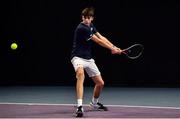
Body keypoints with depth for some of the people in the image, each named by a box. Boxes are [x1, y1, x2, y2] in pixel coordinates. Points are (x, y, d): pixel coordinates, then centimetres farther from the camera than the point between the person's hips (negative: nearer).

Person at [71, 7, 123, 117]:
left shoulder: (91, 26, 6)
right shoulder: (81, 28, -21)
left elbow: (101, 37, 10)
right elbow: (98, 41, -15)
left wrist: (114, 47, -1)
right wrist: (112, 49, -7)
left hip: (89, 58, 9)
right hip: (78, 57, -9)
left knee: (100, 83, 10)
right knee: (80, 73, -40)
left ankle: (94, 103, 40)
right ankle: (79, 106, -46)